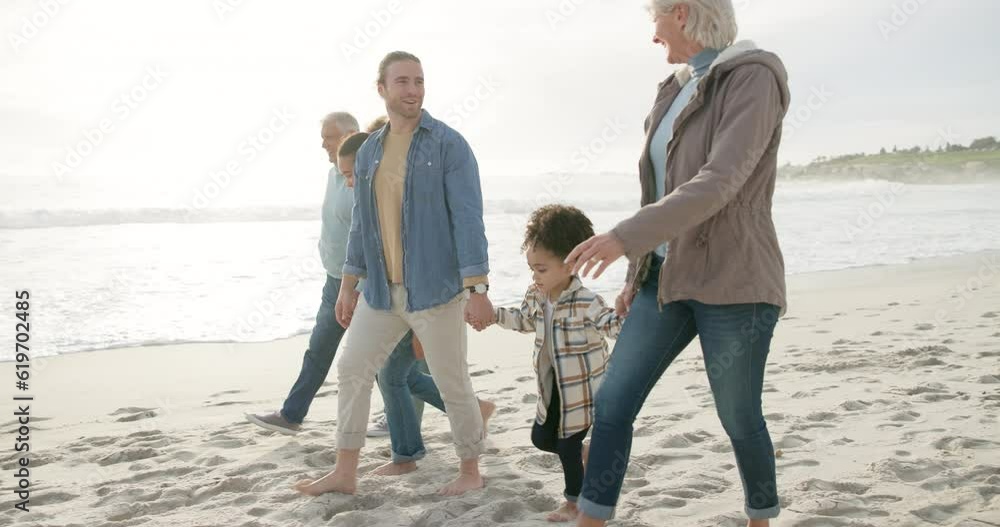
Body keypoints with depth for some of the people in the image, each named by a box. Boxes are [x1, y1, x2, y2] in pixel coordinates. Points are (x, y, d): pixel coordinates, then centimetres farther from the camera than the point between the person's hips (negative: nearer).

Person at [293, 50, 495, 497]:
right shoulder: (368, 152, 10)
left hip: (436, 289, -6)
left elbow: (468, 218, -14)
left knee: (453, 384, 3)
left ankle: (470, 472, 23)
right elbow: (361, 224, 15)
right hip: (382, 292, 6)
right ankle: (345, 473, 21)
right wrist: (349, 287, 15)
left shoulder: (448, 144, -8)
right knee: (352, 370, 9)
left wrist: (477, 288, -20)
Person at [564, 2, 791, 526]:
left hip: (732, 283, -7)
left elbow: (719, 183, -24)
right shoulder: (677, 92, 14)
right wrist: (637, 276, 16)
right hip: (668, 277, 8)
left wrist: (625, 237, -29)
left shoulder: (753, 79, -11)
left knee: (739, 418, 6)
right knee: (612, 402, 1)